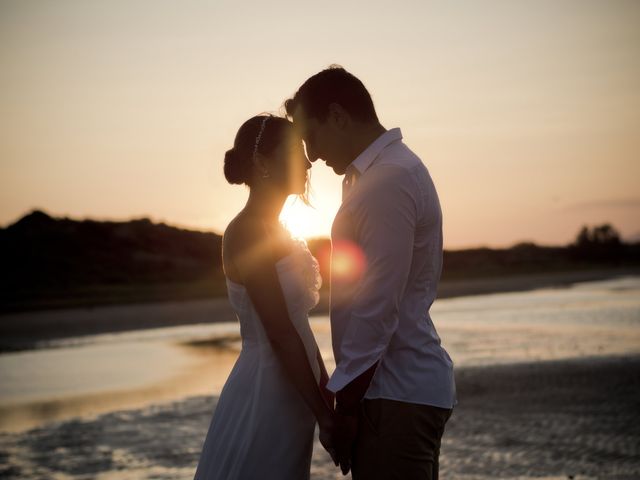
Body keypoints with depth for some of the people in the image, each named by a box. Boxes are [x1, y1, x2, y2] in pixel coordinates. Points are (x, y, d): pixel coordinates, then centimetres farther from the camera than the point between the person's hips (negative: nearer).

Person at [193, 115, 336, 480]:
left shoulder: (274, 232, 13)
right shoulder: (247, 233, -16)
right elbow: (280, 335, -19)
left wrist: (327, 394, 13)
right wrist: (325, 417, -18)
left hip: (289, 394, 9)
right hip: (265, 395, -9)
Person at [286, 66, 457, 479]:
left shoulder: (388, 181, -16)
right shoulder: (396, 167, 16)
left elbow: (377, 308, -20)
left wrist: (345, 403, -13)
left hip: (396, 394, -10)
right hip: (413, 385, 10)